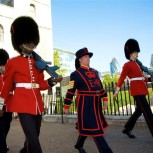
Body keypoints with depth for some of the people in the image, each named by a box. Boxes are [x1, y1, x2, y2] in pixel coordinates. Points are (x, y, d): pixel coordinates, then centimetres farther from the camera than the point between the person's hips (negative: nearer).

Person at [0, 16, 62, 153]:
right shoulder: (13, 62, 0)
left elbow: (41, 84, 9)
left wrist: (51, 81, -11)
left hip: (38, 103, 6)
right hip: (23, 103, -5)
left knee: (34, 136, 18)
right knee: (33, 139, -11)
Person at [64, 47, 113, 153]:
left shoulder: (94, 71, 14)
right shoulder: (76, 74, -8)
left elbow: (100, 86, 18)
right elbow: (70, 91, -8)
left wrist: (105, 99, 11)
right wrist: (66, 106, -6)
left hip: (96, 104, 8)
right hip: (85, 104, -8)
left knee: (87, 127, 19)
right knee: (95, 129, -4)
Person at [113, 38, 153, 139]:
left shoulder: (137, 64, 20)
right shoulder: (127, 65, -5)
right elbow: (121, 78, -8)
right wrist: (116, 91, -10)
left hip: (141, 90, 9)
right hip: (137, 90, -9)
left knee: (139, 111, 14)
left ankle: (127, 129, 26)